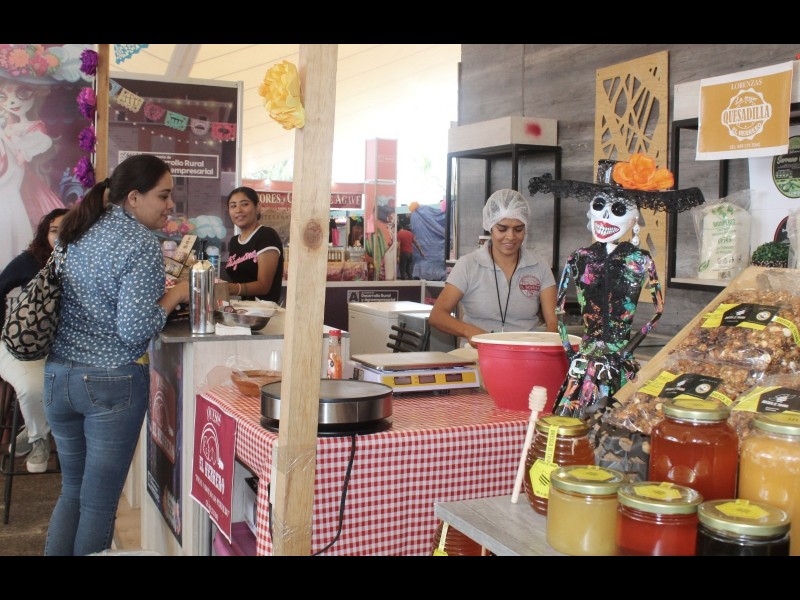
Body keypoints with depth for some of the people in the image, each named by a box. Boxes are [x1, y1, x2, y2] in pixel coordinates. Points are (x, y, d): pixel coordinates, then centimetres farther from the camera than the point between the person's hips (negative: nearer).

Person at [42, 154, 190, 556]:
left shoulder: (77, 233, 8)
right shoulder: (142, 244, -16)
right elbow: (134, 330, -21)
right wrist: (175, 294, -7)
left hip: (58, 375, 7)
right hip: (111, 382, -7)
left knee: (72, 491, 20)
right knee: (99, 503, 6)